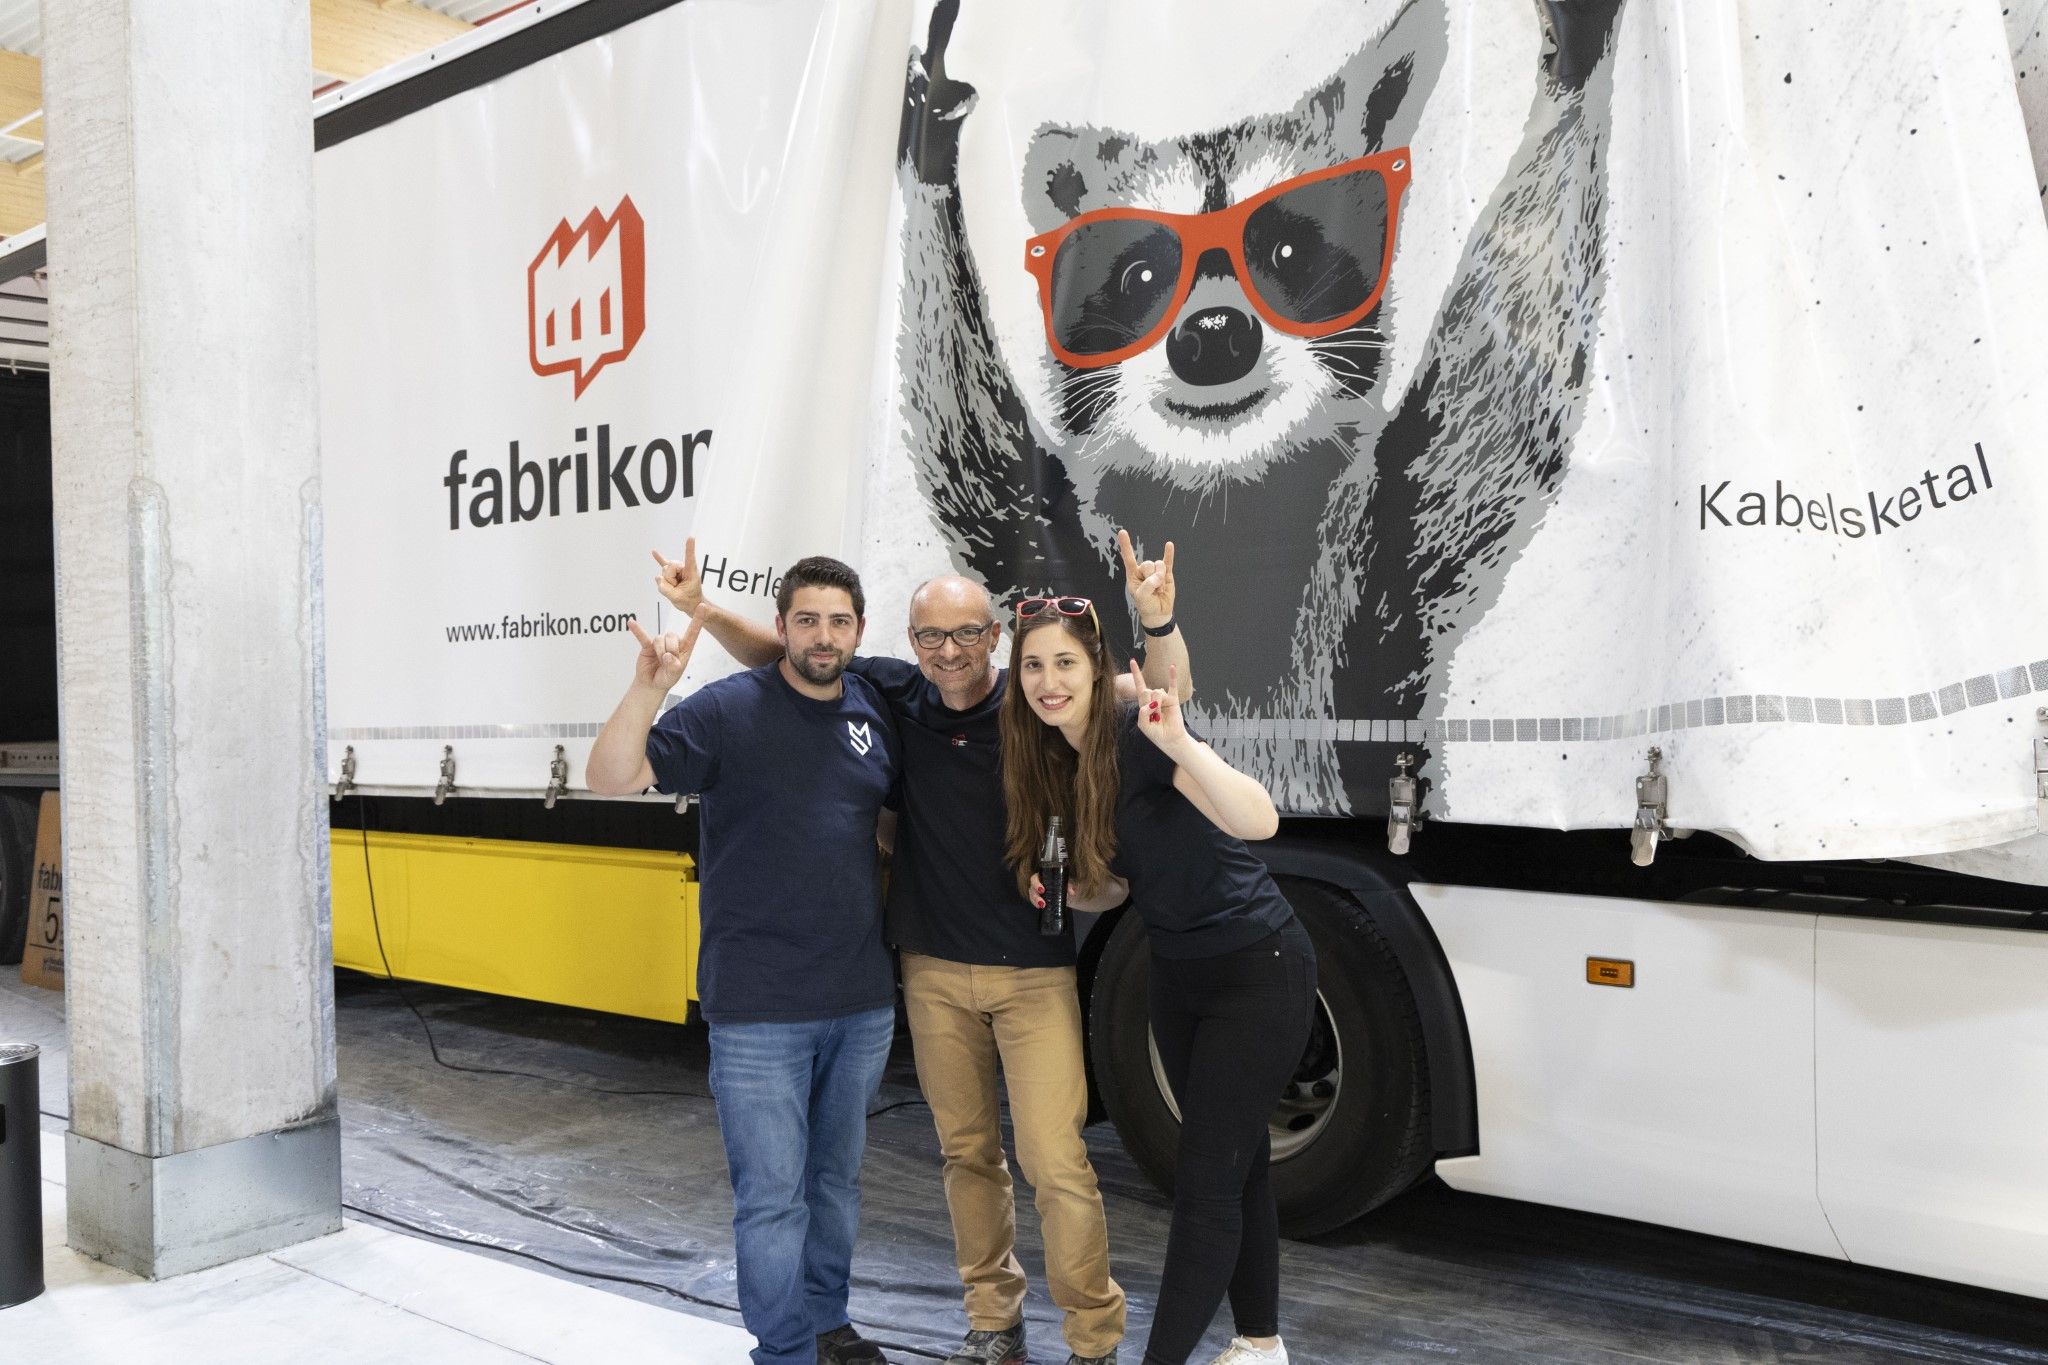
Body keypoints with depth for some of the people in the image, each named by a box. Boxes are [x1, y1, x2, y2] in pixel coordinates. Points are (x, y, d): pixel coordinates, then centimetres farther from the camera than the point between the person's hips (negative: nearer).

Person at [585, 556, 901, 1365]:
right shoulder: (727, 710, -10)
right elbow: (609, 779, -17)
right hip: (758, 1011, -5)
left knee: (837, 1181, 20)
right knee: (772, 1197, 2)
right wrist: (650, 687, -31)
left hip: (863, 1005, 5)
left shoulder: (875, 715, 5)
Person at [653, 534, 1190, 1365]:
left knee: (1055, 1160, -5)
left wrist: (1158, 619, -31)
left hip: (1034, 975, -3)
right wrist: (701, 608, -3)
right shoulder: (894, 696, -2)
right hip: (933, 971, 4)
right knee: (966, 1152, 15)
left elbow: (1164, 695, -13)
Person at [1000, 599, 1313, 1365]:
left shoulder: (1138, 735, -23)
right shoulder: (1054, 762, 2)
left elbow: (1259, 821, -36)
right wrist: (1062, 892, -8)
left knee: (1205, 1176, -3)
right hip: (1179, 975, 8)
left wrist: (1179, 745, -48)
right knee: (1236, 1161, 18)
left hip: (1258, 972, -8)